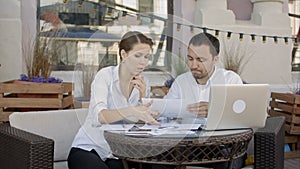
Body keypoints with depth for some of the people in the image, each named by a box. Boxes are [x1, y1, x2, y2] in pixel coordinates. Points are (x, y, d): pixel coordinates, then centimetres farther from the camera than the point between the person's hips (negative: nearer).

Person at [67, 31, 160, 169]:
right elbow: (98, 116, -29)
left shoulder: (142, 84, 6)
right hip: (87, 149, -4)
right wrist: (131, 111, -44)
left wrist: (142, 96, -14)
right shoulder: (105, 76, -10)